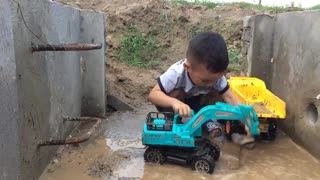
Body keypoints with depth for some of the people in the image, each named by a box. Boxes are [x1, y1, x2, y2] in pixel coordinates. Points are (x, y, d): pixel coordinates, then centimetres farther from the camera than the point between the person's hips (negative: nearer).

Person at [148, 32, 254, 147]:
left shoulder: (215, 74, -28)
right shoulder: (176, 73, -38)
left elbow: (229, 97, -26)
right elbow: (153, 94, -40)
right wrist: (174, 102, -58)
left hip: (196, 102, 3)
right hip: (179, 102, -3)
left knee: (216, 95, -24)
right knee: (175, 94, -35)